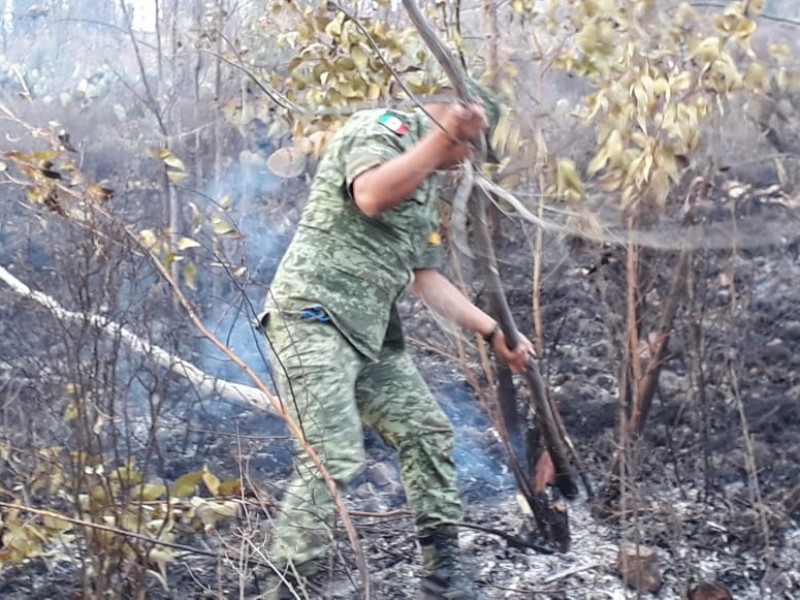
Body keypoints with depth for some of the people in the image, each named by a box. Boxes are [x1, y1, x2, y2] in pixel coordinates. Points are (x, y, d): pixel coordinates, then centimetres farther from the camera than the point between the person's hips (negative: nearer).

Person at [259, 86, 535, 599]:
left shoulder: (427, 189, 23)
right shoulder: (382, 127, -3)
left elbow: (428, 279, 21)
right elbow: (371, 197, -25)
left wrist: (494, 332, 16)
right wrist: (444, 134, -25)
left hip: (371, 332, 9)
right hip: (313, 315, -9)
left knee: (427, 432, 8)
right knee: (335, 457, -16)